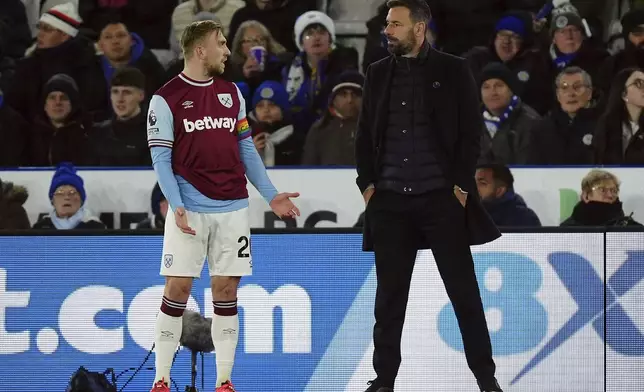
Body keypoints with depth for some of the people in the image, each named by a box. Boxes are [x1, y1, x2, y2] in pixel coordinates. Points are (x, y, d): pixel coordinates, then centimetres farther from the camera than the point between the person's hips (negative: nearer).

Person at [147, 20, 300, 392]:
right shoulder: (167, 99, -4)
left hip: (233, 208, 4)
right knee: (178, 288, -5)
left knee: (226, 289, 4)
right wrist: (177, 206, -17)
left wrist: (271, 195, 10)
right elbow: (161, 157, -6)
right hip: (191, 210, -4)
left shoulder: (231, 93, 11)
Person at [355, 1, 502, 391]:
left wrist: (461, 185, -8)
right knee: (389, 296, 4)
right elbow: (365, 134, 15)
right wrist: (367, 183, 4)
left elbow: (471, 132, -1)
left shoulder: (453, 71, 0)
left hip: (441, 198, -3)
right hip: (390, 200, 3)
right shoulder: (378, 74, 10)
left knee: (464, 290, -1)